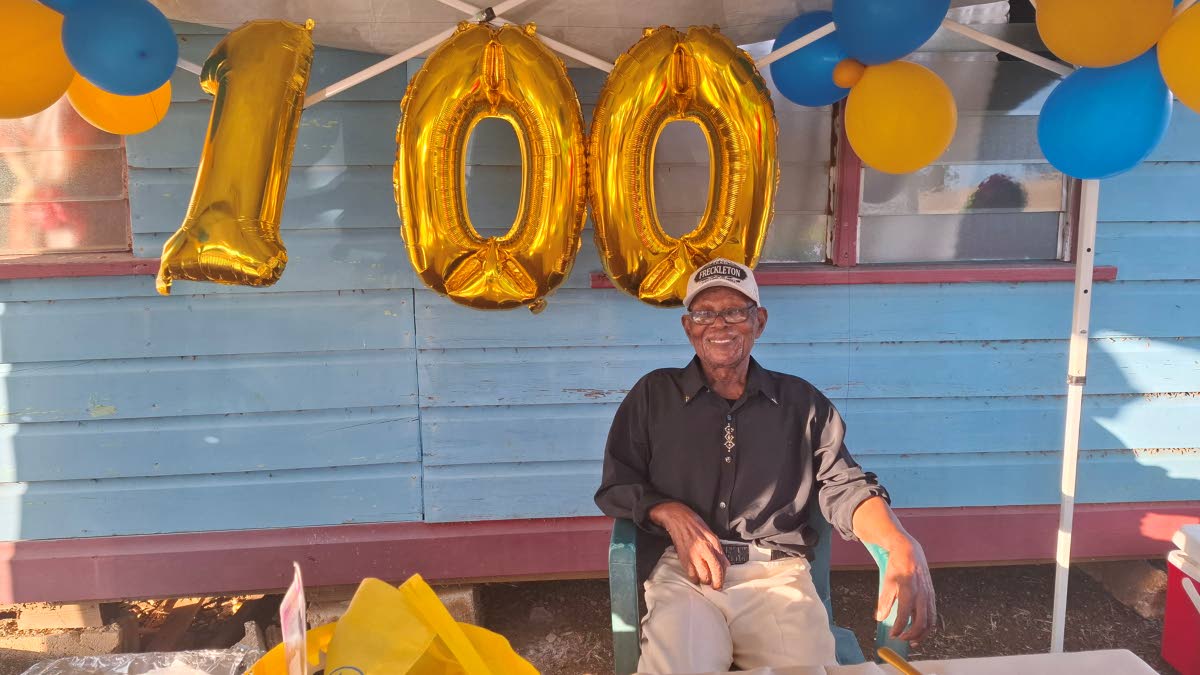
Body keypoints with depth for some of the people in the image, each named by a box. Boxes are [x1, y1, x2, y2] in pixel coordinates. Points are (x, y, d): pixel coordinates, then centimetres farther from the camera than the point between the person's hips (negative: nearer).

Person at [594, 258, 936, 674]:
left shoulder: (801, 402, 14)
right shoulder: (653, 396, 11)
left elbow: (842, 486, 5)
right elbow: (615, 487, 11)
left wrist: (900, 544, -16)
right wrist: (672, 514, -10)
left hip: (777, 574, 2)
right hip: (683, 571, -1)